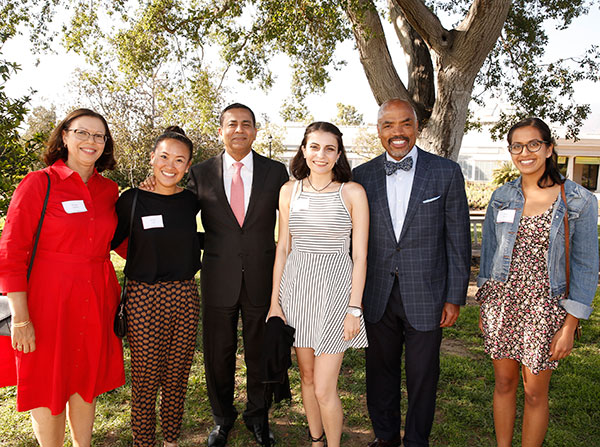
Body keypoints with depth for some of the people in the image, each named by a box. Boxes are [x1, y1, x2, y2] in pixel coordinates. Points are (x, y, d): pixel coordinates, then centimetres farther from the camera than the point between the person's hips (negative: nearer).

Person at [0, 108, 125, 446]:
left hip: (96, 300, 5)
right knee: (48, 384, 10)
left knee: (86, 381, 18)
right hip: (48, 295, -4)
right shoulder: (39, 184, -8)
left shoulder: (109, 190, 6)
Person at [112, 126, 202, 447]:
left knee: (177, 379, 14)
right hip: (144, 299, -3)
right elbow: (107, 242, 1)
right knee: (146, 382, 6)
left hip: (185, 297, 3)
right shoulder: (132, 200, -5)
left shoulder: (190, 201, 5)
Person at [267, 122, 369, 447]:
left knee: (324, 389, -3)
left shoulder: (352, 192, -5)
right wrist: (275, 301, 5)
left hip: (335, 289, -3)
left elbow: (360, 255, -4)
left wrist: (354, 308, -9)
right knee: (307, 376, 16)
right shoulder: (290, 191, 4)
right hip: (296, 287, 4)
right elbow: (283, 248, 8)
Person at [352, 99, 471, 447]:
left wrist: (455, 297, -4)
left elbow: (458, 240, -2)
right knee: (381, 371, 16)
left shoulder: (447, 173, -4)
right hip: (378, 296, 2)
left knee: (422, 376, 12)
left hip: (425, 296, -2)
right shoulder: (363, 176, 1)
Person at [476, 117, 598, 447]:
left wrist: (570, 326, -8)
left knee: (534, 392, 7)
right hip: (501, 300, 3)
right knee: (504, 383, 14)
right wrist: (484, 305, 10)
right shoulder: (501, 197, 3)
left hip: (544, 307, -3)